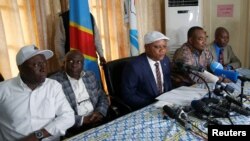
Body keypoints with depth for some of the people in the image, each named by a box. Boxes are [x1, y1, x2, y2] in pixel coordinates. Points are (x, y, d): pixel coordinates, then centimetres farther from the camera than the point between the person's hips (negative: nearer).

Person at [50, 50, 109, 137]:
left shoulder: (90, 76, 12)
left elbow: (102, 96, 17)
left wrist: (100, 112, -3)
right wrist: (82, 120, -16)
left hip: (98, 120, 6)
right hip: (75, 128, -6)